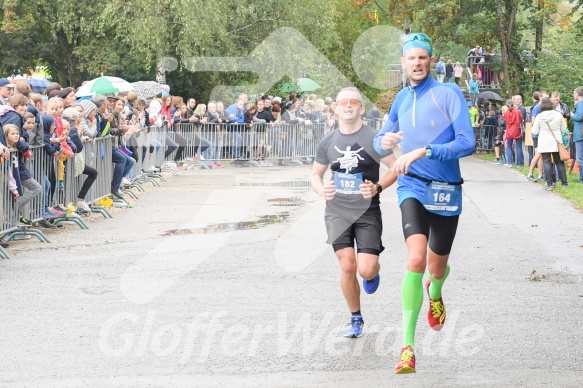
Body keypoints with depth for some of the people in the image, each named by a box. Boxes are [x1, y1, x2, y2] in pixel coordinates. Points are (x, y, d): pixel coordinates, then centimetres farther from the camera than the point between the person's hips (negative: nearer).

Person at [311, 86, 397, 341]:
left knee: (366, 270, -12)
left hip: (367, 213, -2)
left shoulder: (373, 138, -7)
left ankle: (374, 272, 29)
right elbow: (316, 174, 15)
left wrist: (378, 187, -22)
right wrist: (322, 190, -7)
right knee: (347, 267, -8)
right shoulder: (328, 142, 4)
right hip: (337, 212, 2)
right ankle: (355, 319, 13)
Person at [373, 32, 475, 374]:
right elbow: (380, 142, 18)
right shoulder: (402, 99, 6)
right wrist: (384, 142, -8)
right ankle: (408, 347, -23)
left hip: (446, 192, -1)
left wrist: (423, 151, -28)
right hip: (412, 188, 1)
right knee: (416, 259, -22)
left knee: (436, 267, 13)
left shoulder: (449, 94, -8)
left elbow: (468, 143, -18)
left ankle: (435, 294, 55)